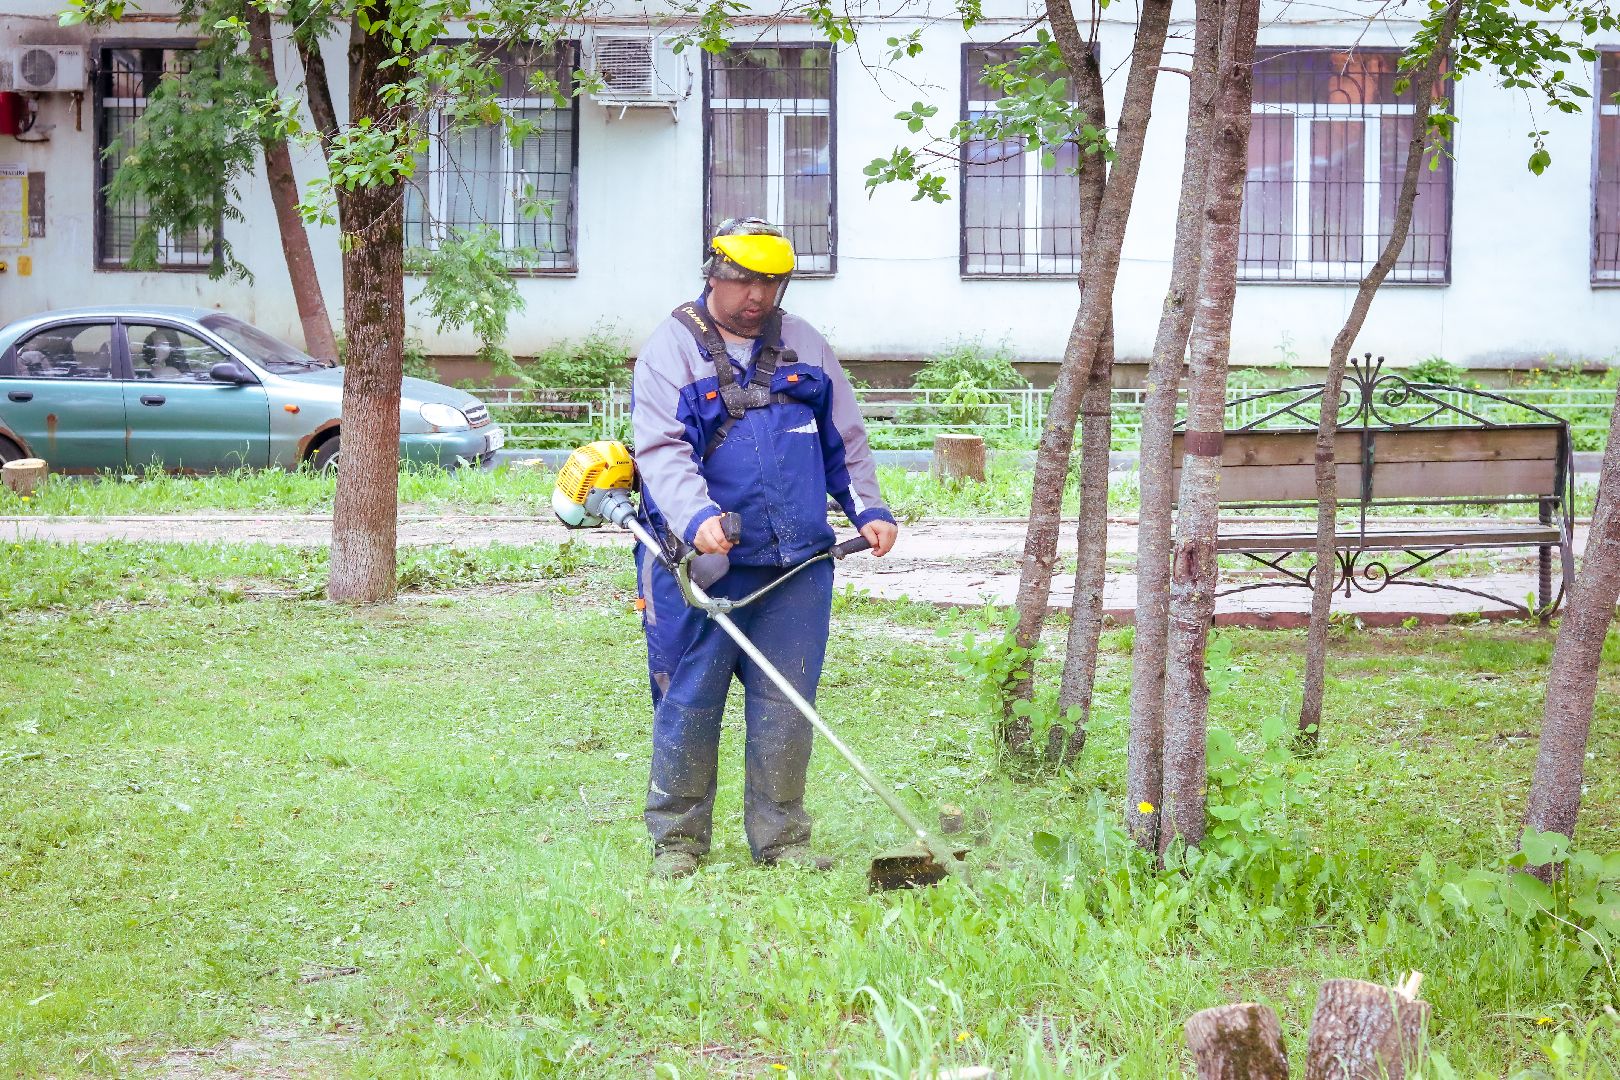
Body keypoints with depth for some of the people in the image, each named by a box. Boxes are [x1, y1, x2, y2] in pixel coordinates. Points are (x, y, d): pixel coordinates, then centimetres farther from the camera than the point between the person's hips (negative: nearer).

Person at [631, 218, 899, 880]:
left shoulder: (804, 346, 15)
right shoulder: (671, 349, 0)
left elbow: (845, 439, 22)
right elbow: (661, 448, -12)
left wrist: (868, 509, 9)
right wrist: (696, 517, -28)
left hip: (797, 563, 4)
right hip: (702, 560, -3)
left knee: (786, 704, 3)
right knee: (689, 701, 0)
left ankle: (781, 838, 13)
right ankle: (677, 839, 12)